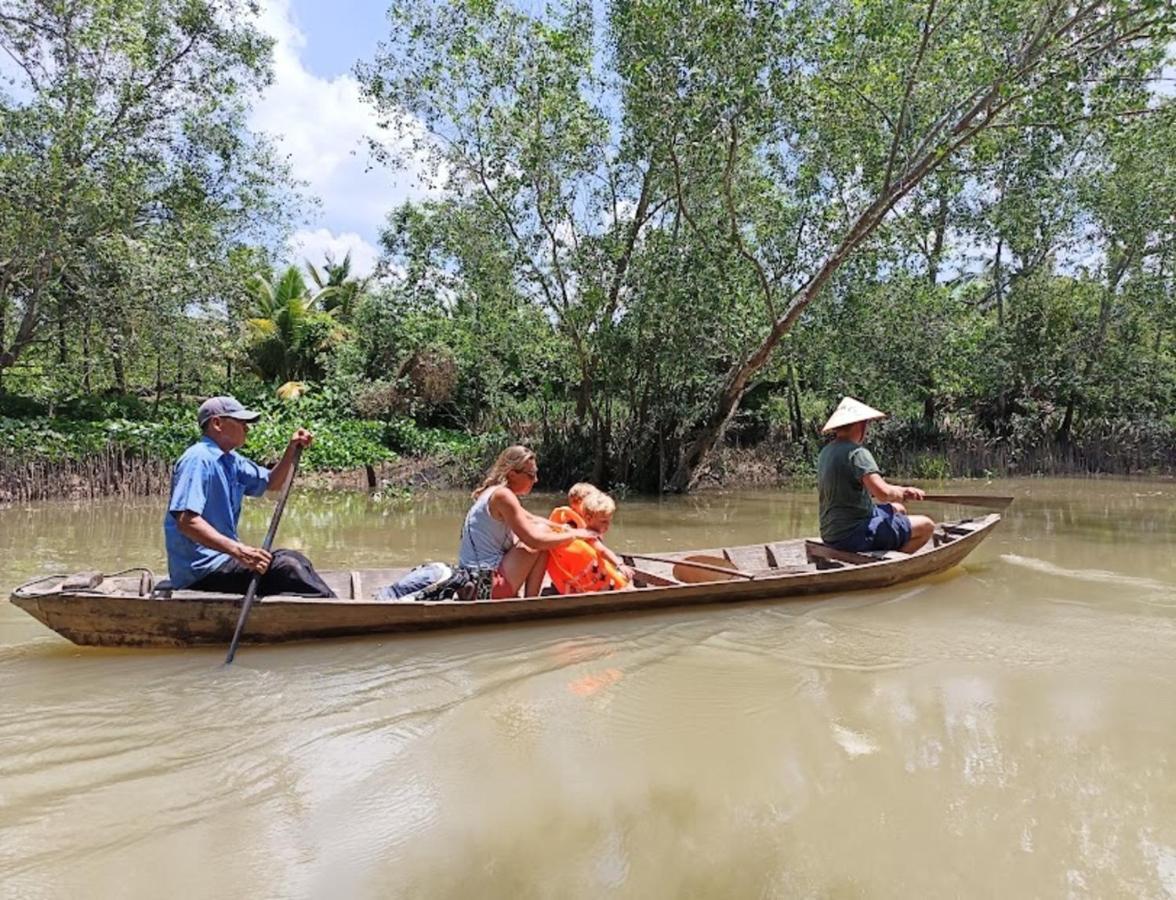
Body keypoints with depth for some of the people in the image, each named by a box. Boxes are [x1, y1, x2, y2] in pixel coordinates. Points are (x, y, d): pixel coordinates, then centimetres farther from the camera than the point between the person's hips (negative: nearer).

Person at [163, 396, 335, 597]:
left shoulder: (231, 461, 13)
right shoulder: (198, 459, -17)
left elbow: (271, 482, 24)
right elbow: (186, 521, -27)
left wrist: (292, 449, 6)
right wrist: (238, 550, -34)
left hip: (222, 556, 10)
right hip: (199, 570, -10)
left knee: (294, 558, 3)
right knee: (286, 567, -19)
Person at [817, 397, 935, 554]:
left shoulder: (825, 452, 9)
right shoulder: (857, 453, -18)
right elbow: (883, 493, -29)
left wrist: (899, 490, 10)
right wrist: (903, 492, -5)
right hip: (853, 535, -9)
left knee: (898, 509, 29)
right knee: (926, 525, 2)